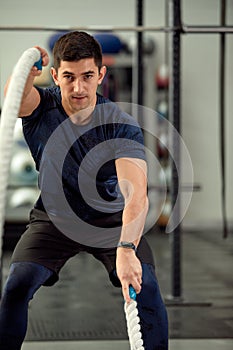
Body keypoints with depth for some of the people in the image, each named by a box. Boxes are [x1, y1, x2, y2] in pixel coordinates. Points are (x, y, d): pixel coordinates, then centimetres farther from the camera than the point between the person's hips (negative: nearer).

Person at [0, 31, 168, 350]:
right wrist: (27, 71, -63)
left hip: (112, 218, -1)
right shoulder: (41, 107, -15)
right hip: (54, 216, 1)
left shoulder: (122, 125, -23)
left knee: (144, 285, -22)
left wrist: (126, 249, -52)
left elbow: (136, 193, -36)